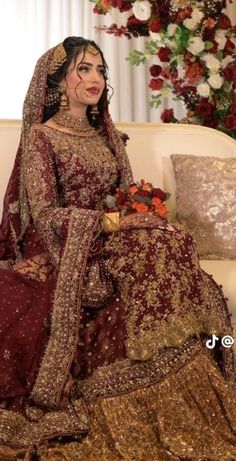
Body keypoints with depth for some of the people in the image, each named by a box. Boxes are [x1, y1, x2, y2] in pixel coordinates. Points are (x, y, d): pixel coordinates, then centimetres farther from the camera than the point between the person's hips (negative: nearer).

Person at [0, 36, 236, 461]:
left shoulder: (107, 136, 18)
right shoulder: (41, 136, -1)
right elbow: (44, 214, -12)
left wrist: (141, 214, -6)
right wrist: (113, 222, -19)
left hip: (107, 245, 6)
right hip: (62, 252, -6)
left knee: (173, 247, -23)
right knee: (147, 270, -31)